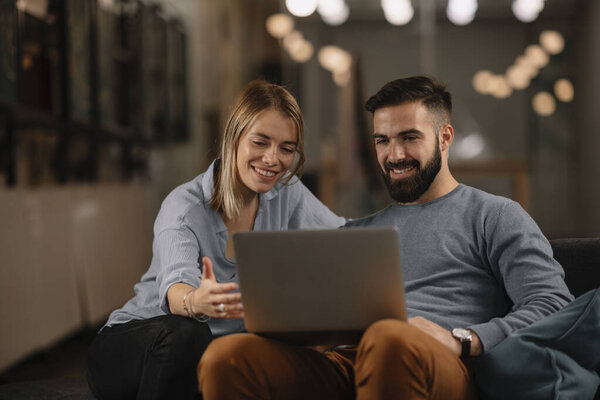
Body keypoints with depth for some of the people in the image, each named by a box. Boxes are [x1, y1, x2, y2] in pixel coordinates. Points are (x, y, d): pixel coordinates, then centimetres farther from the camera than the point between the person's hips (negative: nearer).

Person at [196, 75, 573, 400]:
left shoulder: (493, 215, 16)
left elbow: (553, 304, 2)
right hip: (344, 364, 4)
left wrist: (462, 339, -14)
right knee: (226, 355, -25)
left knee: (389, 339, -42)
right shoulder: (359, 233, 33)